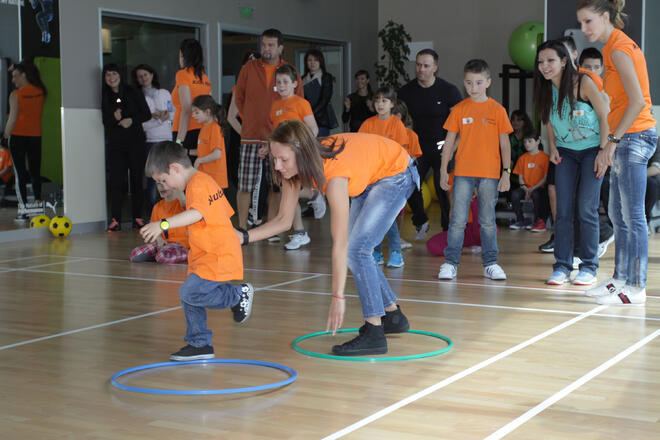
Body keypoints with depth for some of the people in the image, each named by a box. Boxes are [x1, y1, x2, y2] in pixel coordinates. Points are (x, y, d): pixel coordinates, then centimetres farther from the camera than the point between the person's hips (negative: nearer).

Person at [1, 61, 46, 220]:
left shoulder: (15, 95, -10)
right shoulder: (40, 92, 2)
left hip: (18, 136, -4)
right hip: (36, 136, 4)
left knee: (20, 173, 0)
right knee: (35, 173, 13)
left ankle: (23, 209, -4)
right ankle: (38, 203, 7)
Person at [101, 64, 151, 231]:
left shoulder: (133, 93, 3)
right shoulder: (105, 98, 9)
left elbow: (147, 114, 3)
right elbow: (106, 122, 7)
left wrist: (132, 120, -14)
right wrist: (115, 118, -14)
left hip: (136, 142, -1)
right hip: (115, 144, 1)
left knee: (137, 179, 1)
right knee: (116, 181, -7)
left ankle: (138, 217, 7)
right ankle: (115, 219, -7)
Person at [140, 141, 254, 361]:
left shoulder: (197, 184, -17)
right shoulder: (205, 180, 17)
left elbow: (196, 213, -37)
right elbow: (225, 211, 27)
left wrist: (164, 224, -47)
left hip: (217, 257, -11)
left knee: (190, 293, -21)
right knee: (189, 296, 12)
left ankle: (239, 294, -4)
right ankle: (200, 344, 21)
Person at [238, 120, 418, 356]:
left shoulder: (333, 173, -39)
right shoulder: (294, 166, -18)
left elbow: (339, 244, -38)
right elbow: (283, 220, -9)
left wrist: (338, 297, -36)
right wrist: (243, 237, -24)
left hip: (396, 173, -8)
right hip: (368, 177, 8)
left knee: (356, 248, -17)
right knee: (355, 249, 10)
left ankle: (374, 334, -14)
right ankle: (393, 316, 26)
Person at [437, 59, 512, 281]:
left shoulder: (497, 110, 3)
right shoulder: (459, 109, 4)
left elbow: (504, 144, 5)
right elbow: (450, 142, 7)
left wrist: (506, 172, 0)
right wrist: (443, 170, 4)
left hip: (490, 174, 0)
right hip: (463, 173, 0)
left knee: (488, 221, 7)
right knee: (458, 220, -1)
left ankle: (490, 263, 14)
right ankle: (450, 263, 5)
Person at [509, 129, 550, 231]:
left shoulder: (544, 157, -2)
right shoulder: (523, 158, 11)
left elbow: (545, 178, -6)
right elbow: (520, 177, 11)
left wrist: (533, 189, -16)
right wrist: (525, 189, -9)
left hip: (539, 188, -4)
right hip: (526, 187, 4)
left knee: (536, 195, -36)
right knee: (515, 194, -26)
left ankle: (538, 221, -17)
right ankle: (520, 221, -11)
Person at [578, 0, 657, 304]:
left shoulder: (618, 48, -12)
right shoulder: (616, 47, 17)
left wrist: (612, 140, -19)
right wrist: (609, 147, 17)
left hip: (633, 136, -10)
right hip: (625, 140, 10)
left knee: (633, 216, -7)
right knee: (617, 214, 14)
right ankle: (621, 278, 21)